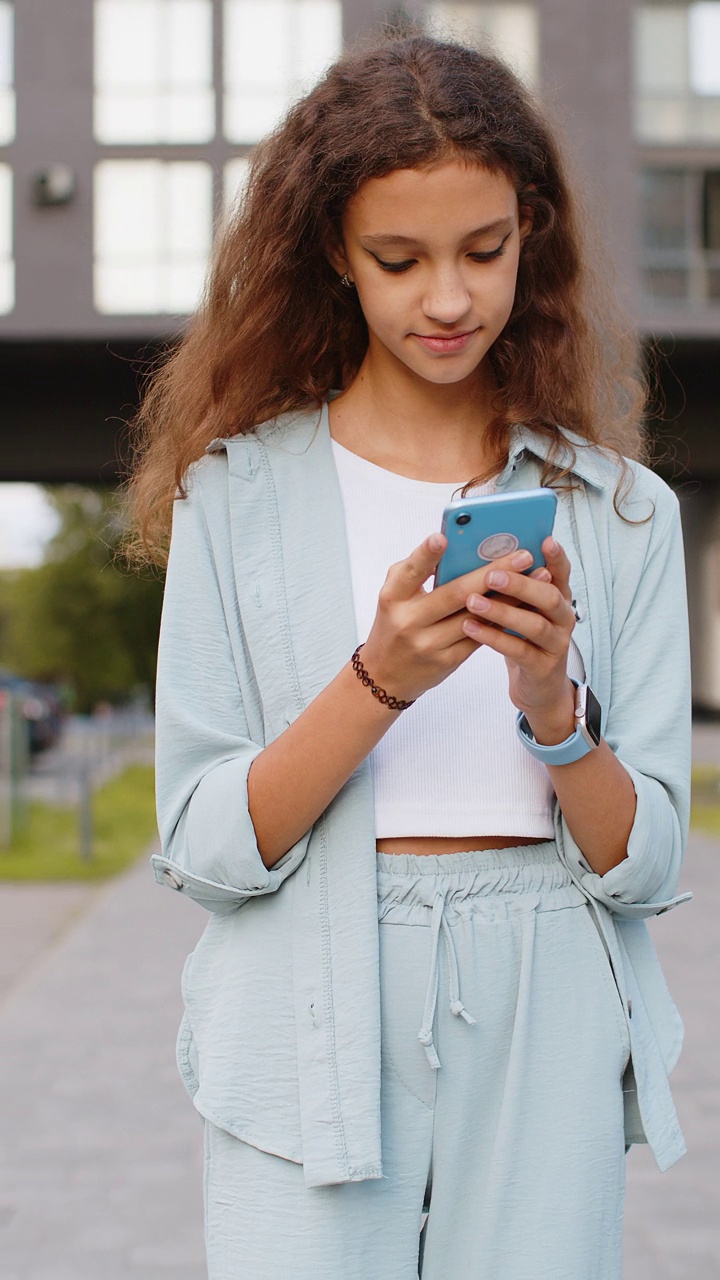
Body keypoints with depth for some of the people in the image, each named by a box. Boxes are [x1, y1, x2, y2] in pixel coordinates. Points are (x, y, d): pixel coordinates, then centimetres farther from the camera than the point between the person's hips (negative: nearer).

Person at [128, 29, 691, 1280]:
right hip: (310, 1045, -1)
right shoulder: (241, 491, -1)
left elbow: (643, 864, 0)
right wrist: (378, 681, -20)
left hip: (545, 1056, 2)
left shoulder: (622, 510, 4)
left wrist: (551, 701, -17)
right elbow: (204, 846, -7)